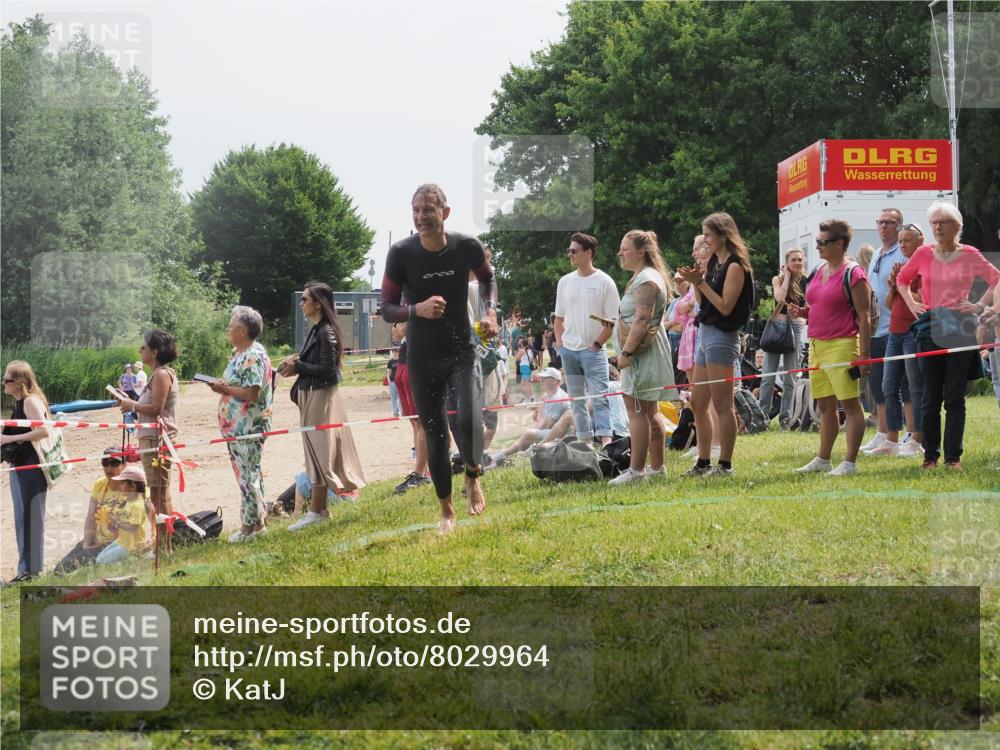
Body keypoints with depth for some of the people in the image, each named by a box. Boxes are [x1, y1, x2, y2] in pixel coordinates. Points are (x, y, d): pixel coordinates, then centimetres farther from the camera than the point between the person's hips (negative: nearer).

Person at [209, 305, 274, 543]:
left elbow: (252, 393, -23)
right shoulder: (239, 354, 15)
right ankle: (258, 521, 21)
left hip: (248, 427, -11)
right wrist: (223, 386, 4)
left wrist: (225, 389, -13)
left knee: (248, 474, -5)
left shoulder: (253, 356, -17)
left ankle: (250, 525, 0)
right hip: (236, 425, 11)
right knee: (248, 474, 14)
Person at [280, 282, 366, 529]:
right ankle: (320, 507, 14)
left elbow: (327, 369, -20)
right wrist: (295, 365, -2)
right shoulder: (315, 331, 13)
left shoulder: (326, 332, -15)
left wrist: (297, 366, -15)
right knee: (315, 452, 10)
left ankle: (316, 510, -4)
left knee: (319, 452, -6)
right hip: (311, 396, 9)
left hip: (321, 397, -9)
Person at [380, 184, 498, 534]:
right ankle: (447, 511, 25)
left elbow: (487, 278, 13)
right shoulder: (401, 253, -14)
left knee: (470, 421, -22)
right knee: (435, 436, 6)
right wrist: (417, 310, -30)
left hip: (462, 350, 0)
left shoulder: (467, 247, -11)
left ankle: (473, 477, 11)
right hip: (423, 358, 0)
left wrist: (491, 311, -5)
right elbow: (387, 309, -10)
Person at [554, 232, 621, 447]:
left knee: (599, 396, -13)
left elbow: (613, 320, -6)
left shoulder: (604, 282, -5)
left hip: (593, 350, -6)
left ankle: (605, 439, -20)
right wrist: (559, 342, 7)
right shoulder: (565, 282, 10)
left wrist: (597, 344, -11)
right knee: (576, 398, 9)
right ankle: (584, 441, 15)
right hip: (568, 350, 6)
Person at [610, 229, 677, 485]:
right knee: (649, 413, 14)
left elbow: (642, 320, -24)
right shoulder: (643, 277, 18)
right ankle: (657, 467, 18)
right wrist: (628, 351, 20)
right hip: (644, 355, 11)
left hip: (642, 354, -11)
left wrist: (626, 352, -24)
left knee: (637, 411, -11)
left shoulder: (646, 281, -16)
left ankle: (636, 469, -13)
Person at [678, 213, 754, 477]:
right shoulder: (714, 262, 14)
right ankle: (703, 462, 17)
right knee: (698, 404, 11)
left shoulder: (735, 266, -11)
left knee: (722, 405, -6)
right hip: (705, 333, 9)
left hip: (722, 336, -9)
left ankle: (725, 465, -3)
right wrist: (695, 281, 0)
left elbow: (725, 306, -17)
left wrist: (700, 282, -16)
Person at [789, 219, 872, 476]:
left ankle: (850, 462, -3)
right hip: (817, 345, 8)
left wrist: (864, 354, -16)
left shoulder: (853, 274, -9)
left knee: (850, 404, -4)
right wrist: (802, 312, 6)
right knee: (825, 406, 13)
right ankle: (823, 460, 19)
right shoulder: (819, 272, 15)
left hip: (841, 346, -8)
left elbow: (864, 317, -11)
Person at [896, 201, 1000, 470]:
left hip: (960, 330, -1)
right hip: (930, 329, 1)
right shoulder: (923, 253, 5)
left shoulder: (969, 255, 1)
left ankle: (953, 456, 5)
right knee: (931, 396, 3)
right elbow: (902, 279, 21)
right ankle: (930, 455, 11)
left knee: (955, 397, 0)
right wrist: (912, 304, 8)